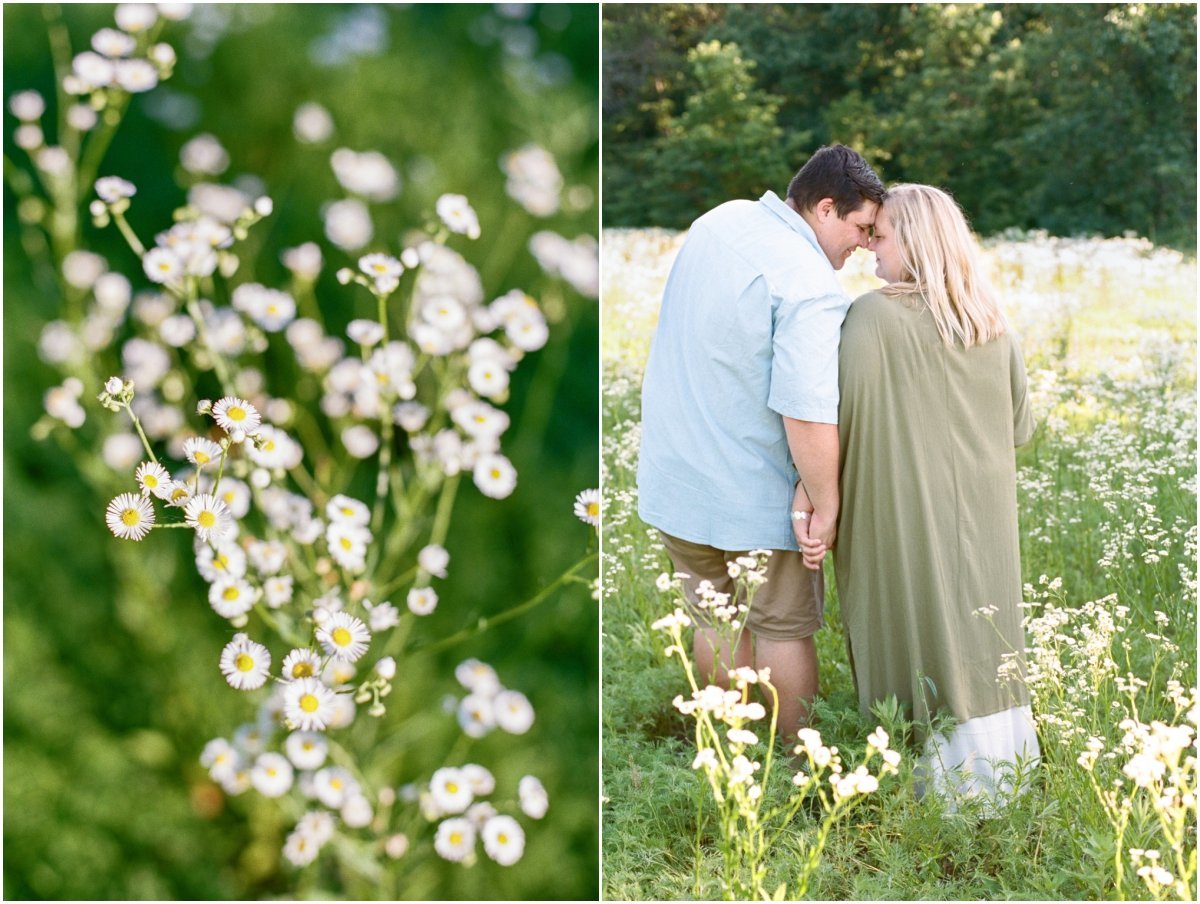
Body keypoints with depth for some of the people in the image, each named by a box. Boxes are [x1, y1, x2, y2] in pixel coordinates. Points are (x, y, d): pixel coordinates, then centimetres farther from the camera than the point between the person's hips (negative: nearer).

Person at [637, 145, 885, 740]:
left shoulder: (717, 222, 2)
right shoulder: (811, 285, -25)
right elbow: (809, 417, -31)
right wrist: (826, 502, -18)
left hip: (672, 475, 7)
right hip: (753, 490, -7)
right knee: (785, 627, 11)